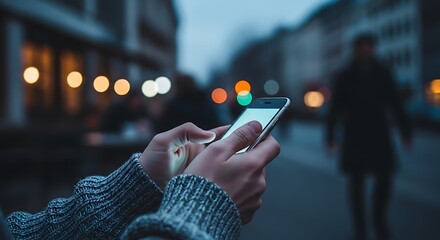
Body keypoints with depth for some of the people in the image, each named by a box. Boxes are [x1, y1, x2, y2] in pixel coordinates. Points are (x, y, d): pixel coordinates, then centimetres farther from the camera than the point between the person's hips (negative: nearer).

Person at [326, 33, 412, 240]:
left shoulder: (383, 74, 2)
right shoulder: (345, 77, -2)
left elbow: (395, 104, 4)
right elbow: (335, 108, -2)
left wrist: (406, 131, 0)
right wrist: (330, 135, -5)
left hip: (379, 135, 1)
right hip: (354, 136, -1)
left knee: (384, 180, -5)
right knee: (356, 182, 1)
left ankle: (379, 219, 20)